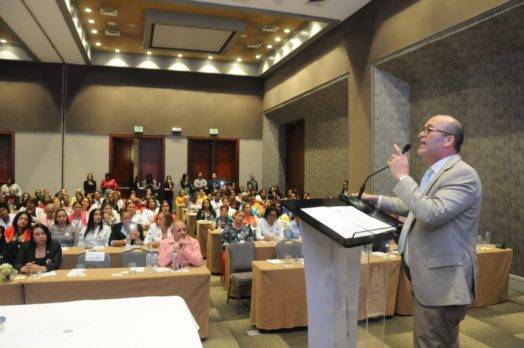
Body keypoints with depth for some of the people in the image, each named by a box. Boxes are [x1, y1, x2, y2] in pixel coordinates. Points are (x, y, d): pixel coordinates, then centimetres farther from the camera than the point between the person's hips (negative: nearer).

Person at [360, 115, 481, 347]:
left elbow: (431, 213, -32)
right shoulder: (434, 173, 13)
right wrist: (376, 200, 21)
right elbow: (413, 207, 27)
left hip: (442, 284, -9)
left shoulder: (462, 174, -18)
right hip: (428, 279, 10)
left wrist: (402, 177, -21)